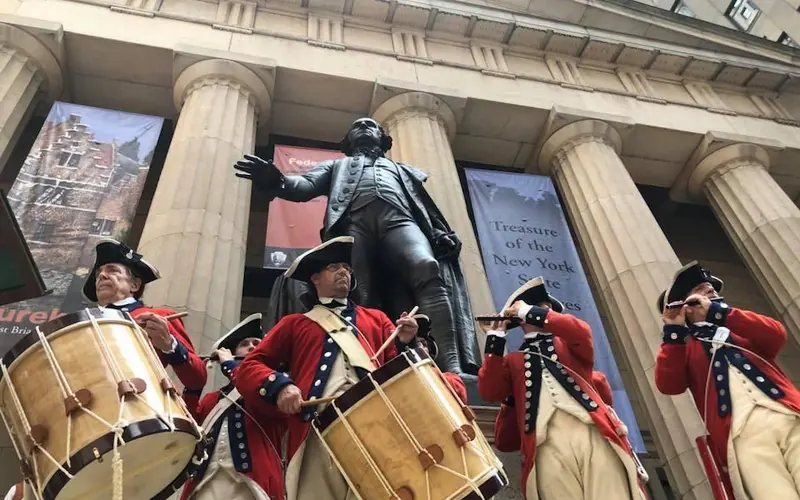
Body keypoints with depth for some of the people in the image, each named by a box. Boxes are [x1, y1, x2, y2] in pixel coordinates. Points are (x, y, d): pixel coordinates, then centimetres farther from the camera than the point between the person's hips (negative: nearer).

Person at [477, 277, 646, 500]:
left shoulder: (568, 344, 23)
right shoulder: (512, 361, 21)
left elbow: (582, 332, -1)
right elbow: (490, 393, 3)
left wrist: (530, 312, 1)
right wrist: (495, 339, 1)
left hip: (593, 433, 1)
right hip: (547, 446, -1)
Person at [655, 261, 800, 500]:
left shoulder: (738, 326, 25)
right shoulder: (684, 345, 16)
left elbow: (776, 336, 2)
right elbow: (668, 385, -2)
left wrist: (719, 310, -5)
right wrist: (673, 331, -6)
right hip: (741, 433, -2)